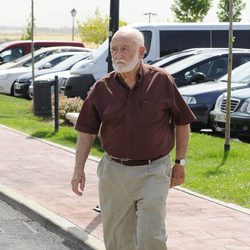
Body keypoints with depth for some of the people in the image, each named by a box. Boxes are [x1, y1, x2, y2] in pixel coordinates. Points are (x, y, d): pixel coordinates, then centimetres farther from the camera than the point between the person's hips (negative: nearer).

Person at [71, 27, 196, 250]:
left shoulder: (162, 81, -4)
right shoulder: (102, 88, 2)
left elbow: (182, 122, 5)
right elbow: (87, 131, 5)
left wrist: (180, 163, 5)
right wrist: (79, 170, -2)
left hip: (153, 173, -3)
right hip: (114, 173, 3)